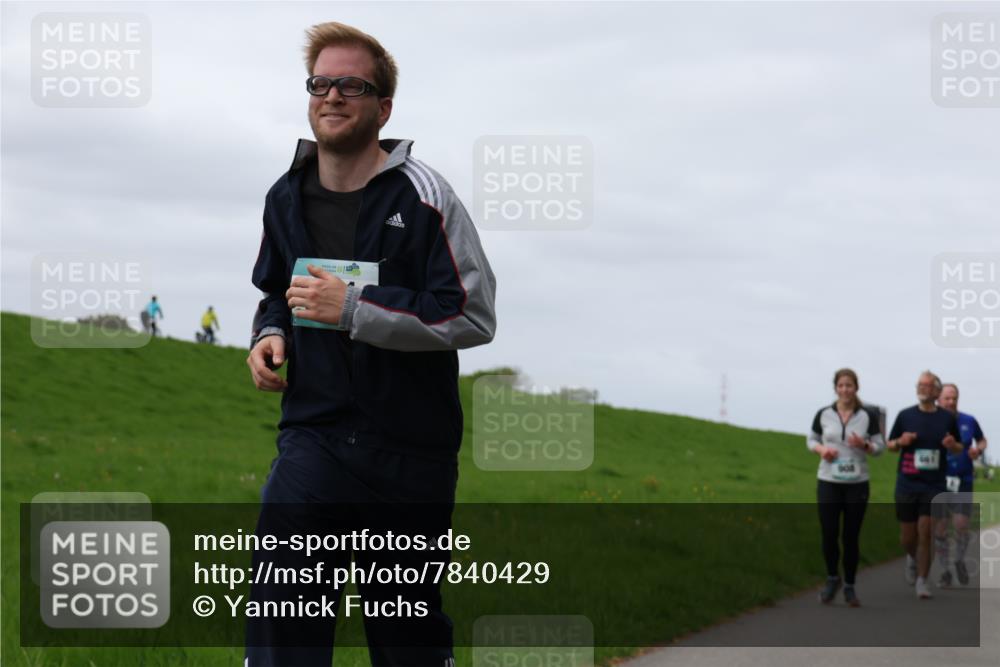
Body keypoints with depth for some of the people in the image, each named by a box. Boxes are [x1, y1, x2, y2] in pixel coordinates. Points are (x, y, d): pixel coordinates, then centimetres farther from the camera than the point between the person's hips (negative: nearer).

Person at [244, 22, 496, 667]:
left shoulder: (422, 194, -8)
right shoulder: (287, 198, 7)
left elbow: (475, 315, -14)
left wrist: (354, 307, -19)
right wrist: (272, 332, 2)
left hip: (411, 448, -2)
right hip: (315, 435, 3)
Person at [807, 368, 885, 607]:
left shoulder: (868, 415, -2)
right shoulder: (823, 414, 1)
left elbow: (879, 447, 2)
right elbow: (811, 439, 13)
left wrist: (864, 445, -18)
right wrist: (821, 449, -8)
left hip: (857, 483, -1)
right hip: (828, 482, 1)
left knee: (851, 536, 2)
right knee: (829, 534, -4)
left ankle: (849, 586, 16)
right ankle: (832, 578, 20)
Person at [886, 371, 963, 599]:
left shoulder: (948, 418, 3)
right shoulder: (905, 415, 3)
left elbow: (959, 448, 15)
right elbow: (890, 445, 11)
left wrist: (953, 445, -9)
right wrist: (900, 442, -12)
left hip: (934, 486, -1)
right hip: (907, 485, 1)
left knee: (926, 534, -9)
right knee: (907, 537, 6)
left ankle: (921, 581, 2)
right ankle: (913, 558, 40)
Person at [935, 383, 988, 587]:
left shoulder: (969, 421, -1)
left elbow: (982, 440, 15)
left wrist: (978, 449, -6)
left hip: (963, 482, 0)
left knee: (961, 526, -7)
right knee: (940, 528, 2)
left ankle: (960, 560, 22)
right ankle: (945, 571, 16)